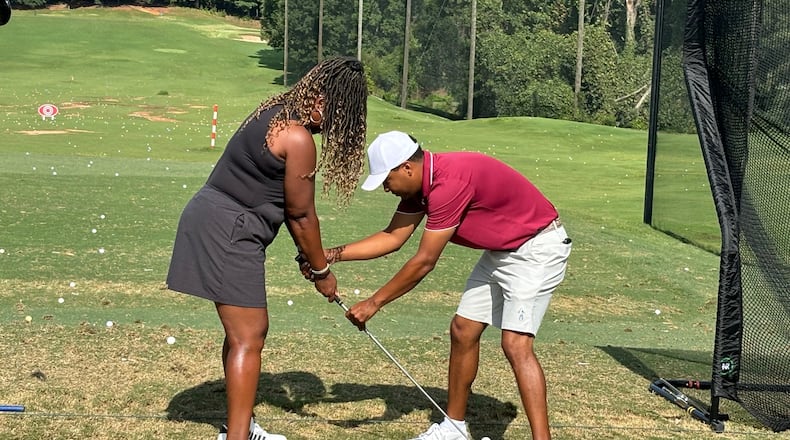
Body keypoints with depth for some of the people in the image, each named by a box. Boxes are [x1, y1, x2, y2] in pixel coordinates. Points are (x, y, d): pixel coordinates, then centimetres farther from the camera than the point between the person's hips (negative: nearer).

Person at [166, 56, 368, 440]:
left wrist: (308, 255, 14)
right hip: (225, 232, -10)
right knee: (248, 336, -9)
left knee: (244, 329, 17)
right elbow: (301, 215, -10)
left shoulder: (278, 112, 11)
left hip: (218, 224, 10)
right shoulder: (298, 138, -20)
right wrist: (321, 271, 2)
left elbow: (288, 205, 14)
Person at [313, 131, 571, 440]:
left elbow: (424, 262, -25)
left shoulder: (450, 182, -30)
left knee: (516, 343, -19)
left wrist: (374, 302, -16)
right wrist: (331, 255, -2)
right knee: (462, 330, 10)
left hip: (537, 248, -10)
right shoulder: (422, 183, 0)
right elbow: (392, 237, 6)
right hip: (501, 251, 10)